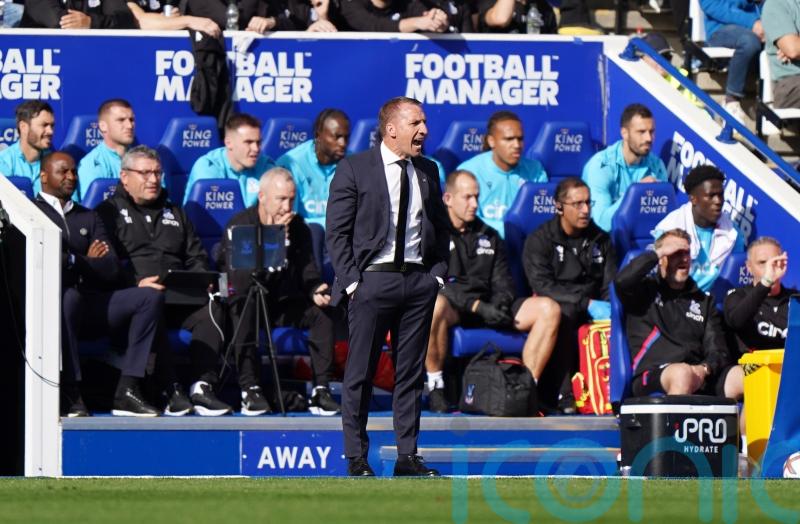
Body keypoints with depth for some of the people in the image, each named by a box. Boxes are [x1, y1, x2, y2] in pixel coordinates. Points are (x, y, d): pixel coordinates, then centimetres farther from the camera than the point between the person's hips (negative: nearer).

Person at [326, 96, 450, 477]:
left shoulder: (428, 172, 12)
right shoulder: (354, 169, -2)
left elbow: (441, 228, 19)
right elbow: (337, 232, -4)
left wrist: (438, 274, 7)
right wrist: (351, 282, -11)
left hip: (419, 280, 4)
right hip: (373, 278, -4)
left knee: (411, 373, 6)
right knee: (360, 373, -2)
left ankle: (407, 456, 10)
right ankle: (356, 457, 4)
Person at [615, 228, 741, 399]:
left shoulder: (704, 301, 26)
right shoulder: (646, 290, 15)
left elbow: (717, 350, 16)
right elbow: (622, 281, -9)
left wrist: (704, 368, -9)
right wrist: (658, 253, 2)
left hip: (700, 378, 4)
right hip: (651, 376, -4)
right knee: (683, 373, -40)